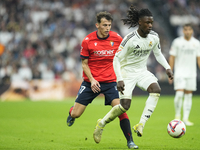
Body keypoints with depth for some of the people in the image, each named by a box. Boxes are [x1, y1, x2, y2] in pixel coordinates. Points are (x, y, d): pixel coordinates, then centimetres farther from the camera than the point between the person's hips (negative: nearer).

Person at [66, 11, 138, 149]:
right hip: (91, 81, 0)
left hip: (110, 82, 0)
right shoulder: (87, 41, -8)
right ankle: (71, 112, 38)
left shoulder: (117, 38, -4)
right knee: (76, 114, -1)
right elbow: (84, 64, -1)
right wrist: (92, 80, -14)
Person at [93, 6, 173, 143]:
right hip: (127, 72, -5)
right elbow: (116, 59, -18)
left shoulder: (154, 37, -5)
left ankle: (141, 125, -25)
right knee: (125, 106, -14)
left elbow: (158, 54, 14)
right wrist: (119, 80, -26)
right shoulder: (130, 39, -22)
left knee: (156, 89, -25)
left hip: (142, 72, 5)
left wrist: (167, 68, -1)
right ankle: (102, 124, 12)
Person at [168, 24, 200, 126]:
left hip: (191, 73, 3)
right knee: (179, 94, -14)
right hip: (180, 72, -3)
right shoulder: (177, 42, -2)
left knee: (188, 95, 3)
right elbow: (172, 57, 1)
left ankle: (186, 118, 7)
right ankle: (177, 115, 4)